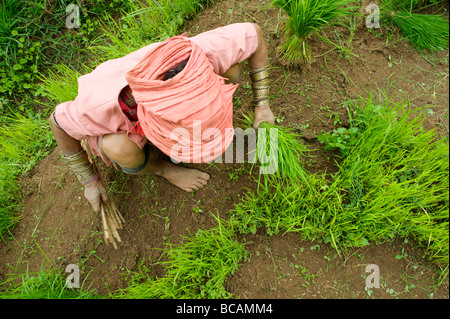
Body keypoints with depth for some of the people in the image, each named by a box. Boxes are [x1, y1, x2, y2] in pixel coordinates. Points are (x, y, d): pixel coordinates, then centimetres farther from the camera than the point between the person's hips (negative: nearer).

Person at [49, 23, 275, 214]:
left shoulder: (196, 55, -42)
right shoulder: (101, 105, -44)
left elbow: (253, 32, -22)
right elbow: (58, 121, -20)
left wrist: (261, 104, -18)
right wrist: (88, 179, -10)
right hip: (118, 131, -2)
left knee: (230, 70, -17)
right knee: (118, 147, -39)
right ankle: (163, 168, -1)